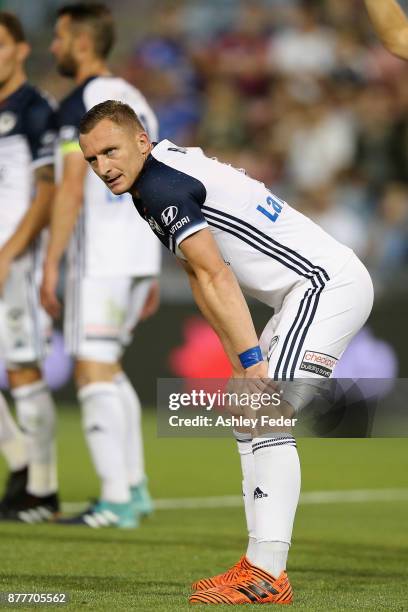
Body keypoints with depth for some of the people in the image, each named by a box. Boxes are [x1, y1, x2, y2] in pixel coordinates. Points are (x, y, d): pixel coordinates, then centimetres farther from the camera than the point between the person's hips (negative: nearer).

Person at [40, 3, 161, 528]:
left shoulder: (79, 104, -9)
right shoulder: (136, 101, 17)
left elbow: (71, 189, -17)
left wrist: (50, 267, -14)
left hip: (99, 257, -8)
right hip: (141, 254, 8)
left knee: (93, 372, -6)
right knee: (108, 367, 19)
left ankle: (116, 501, -11)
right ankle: (134, 486, 19)